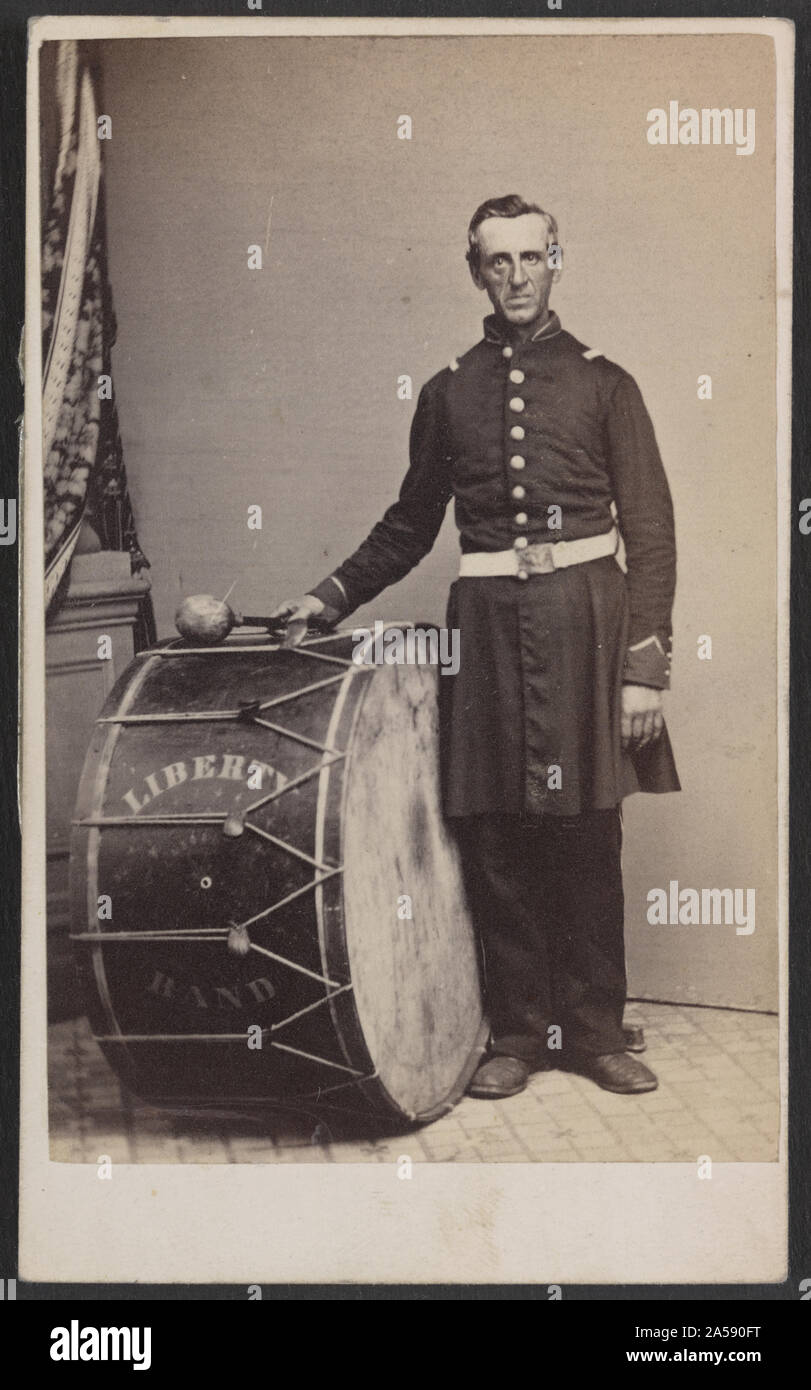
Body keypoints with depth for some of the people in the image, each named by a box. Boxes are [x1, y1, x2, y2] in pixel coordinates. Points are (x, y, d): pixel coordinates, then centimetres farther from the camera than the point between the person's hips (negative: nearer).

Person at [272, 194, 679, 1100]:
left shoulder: (604, 383, 5)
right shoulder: (447, 393, 12)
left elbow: (650, 531, 1)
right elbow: (411, 523, 20)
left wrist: (645, 665, -7)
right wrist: (332, 598, 9)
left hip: (583, 617, -2)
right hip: (486, 620, 2)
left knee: (586, 837, 2)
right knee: (494, 838, 3)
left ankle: (596, 1031, 17)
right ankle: (518, 1034, 16)